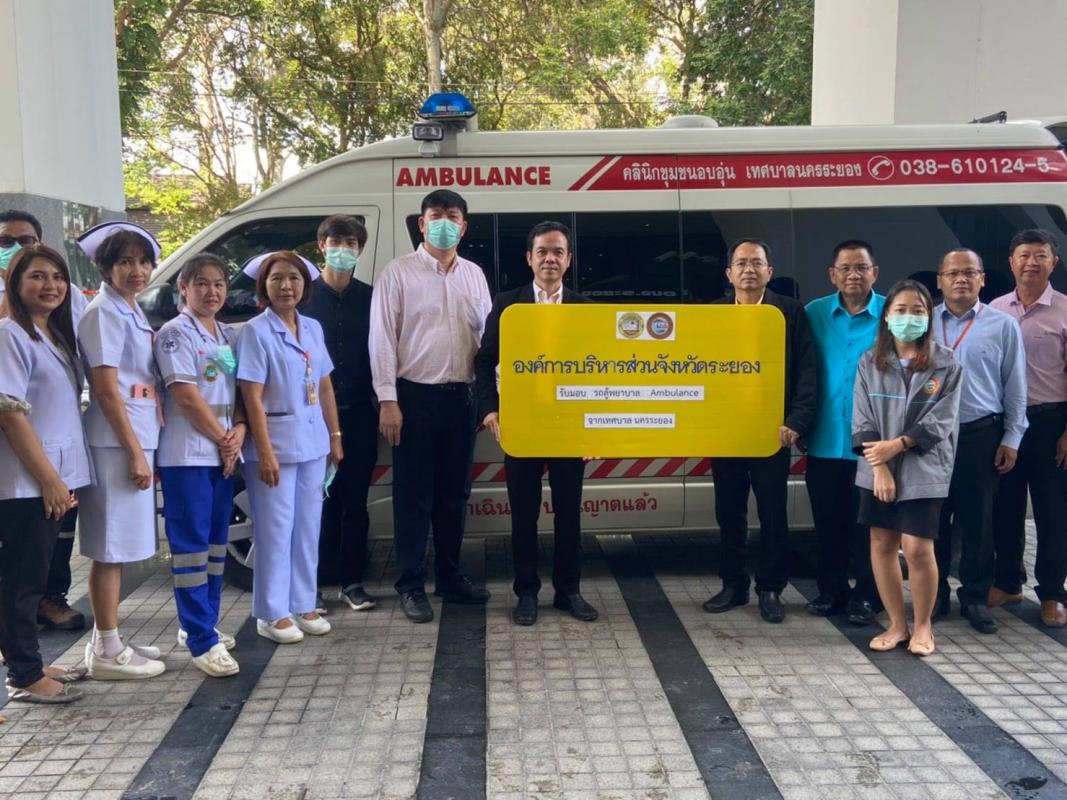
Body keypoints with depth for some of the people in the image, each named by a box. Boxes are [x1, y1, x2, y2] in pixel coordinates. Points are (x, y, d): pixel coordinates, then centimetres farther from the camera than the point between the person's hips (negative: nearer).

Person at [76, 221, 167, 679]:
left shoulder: (134, 313, 16)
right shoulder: (104, 313, -10)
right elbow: (106, 388, -15)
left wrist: (150, 446, 15)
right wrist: (135, 451, -16)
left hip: (138, 439, 9)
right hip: (115, 443, -9)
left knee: (119, 548, 13)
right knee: (110, 548, -3)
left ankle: (106, 640, 22)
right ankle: (107, 652, 5)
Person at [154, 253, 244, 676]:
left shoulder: (229, 335, 14)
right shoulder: (175, 333, -7)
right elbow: (186, 396, -13)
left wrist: (239, 431, -4)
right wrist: (221, 438, -9)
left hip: (225, 452, 7)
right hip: (188, 454, -7)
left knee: (216, 542, 12)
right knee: (191, 545, -5)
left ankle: (201, 624, 24)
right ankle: (202, 641, -4)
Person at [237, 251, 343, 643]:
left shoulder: (313, 328, 9)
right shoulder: (255, 331, -10)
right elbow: (252, 398, -14)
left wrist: (334, 435, 11)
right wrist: (265, 452, -18)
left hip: (313, 442, 6)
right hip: (276, 442, -6)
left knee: (308, 526, 12)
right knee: (275, 529, 1)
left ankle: (303, 604, 24)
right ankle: (272, 614, 13)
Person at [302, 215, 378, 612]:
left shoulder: (369, 298, 8)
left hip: (359, 413, 2)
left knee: (356, 500, 6)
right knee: (319, 498, 2)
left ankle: (352, 582, 15)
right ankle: (315, 581, 11)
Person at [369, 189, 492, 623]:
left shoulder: (474, 274, 11)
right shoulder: (398, 272, -2)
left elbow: (487, 335, 13)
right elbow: (382, 337, -6)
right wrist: (388, 399, -12)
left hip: (461, 396, 4)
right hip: (415, 395, -4)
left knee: (454, 492, 13)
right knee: (413, 494, 2)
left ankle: (450, 576, 26)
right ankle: (411, 586, 12)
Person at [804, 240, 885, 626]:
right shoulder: (814, 314, 4)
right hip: (825, 440, 2)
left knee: (868, 522, 7)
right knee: (828, 522, 12)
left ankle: (866, 595, 21)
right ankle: (831, 590, 26)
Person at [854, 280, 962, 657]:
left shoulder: (947, 364, -1)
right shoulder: (869, 362, 4)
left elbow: (940, 421, -6)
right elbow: (862, 419, -1)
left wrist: (898, 445, -17)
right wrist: (880, 466, -11)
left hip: (923, 470, -2)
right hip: (877, 469, 2)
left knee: (918, 549, -5)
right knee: (882, 545, 6)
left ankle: (923, 626, 16)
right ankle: (897, 624, 21)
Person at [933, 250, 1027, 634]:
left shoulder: (1003, 325, 3)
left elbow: (1015, 386, 4)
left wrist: (1012, 438, 0)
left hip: (981, 434, -1)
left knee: (977, 519, 6)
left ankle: (975, 597, 19)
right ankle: (935, 593, 20)